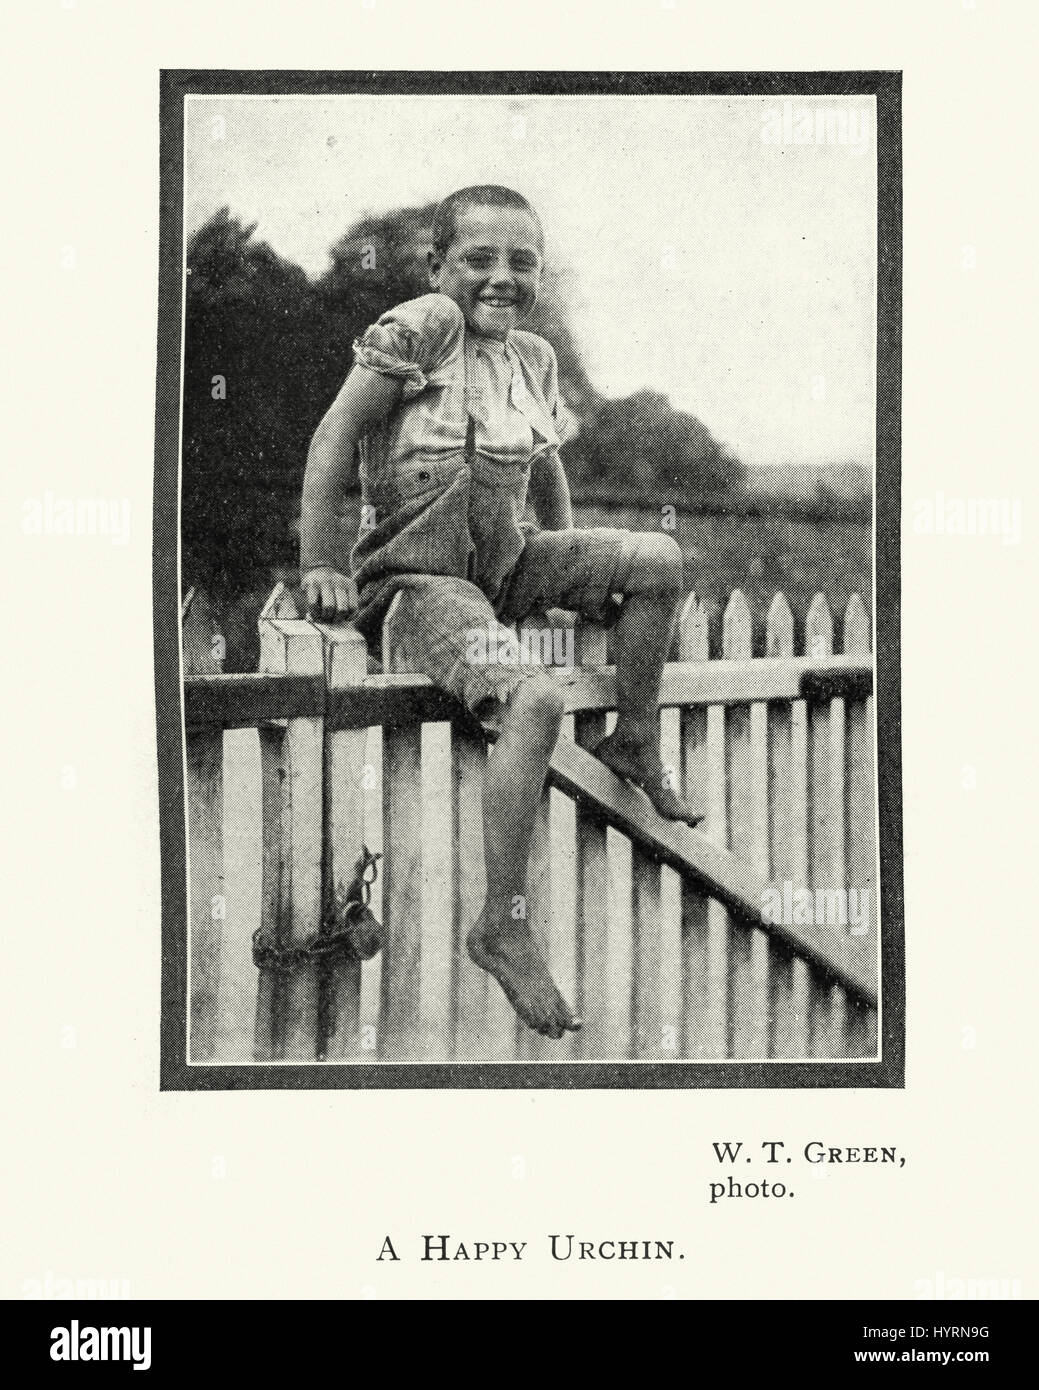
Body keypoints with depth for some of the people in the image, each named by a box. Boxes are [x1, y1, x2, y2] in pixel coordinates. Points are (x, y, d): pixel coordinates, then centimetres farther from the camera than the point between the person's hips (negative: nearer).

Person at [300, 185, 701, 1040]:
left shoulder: (534, 359, 10)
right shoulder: (423, 327, -10)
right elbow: (337, 433, -12)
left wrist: (574, 574, 24)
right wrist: (321, 565, -14)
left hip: (503, 560, 7)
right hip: (416, 577, -7)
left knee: (659, 559, -8)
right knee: (534, 700, -29)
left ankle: (636, 744, 12)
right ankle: (502, 928, -21)